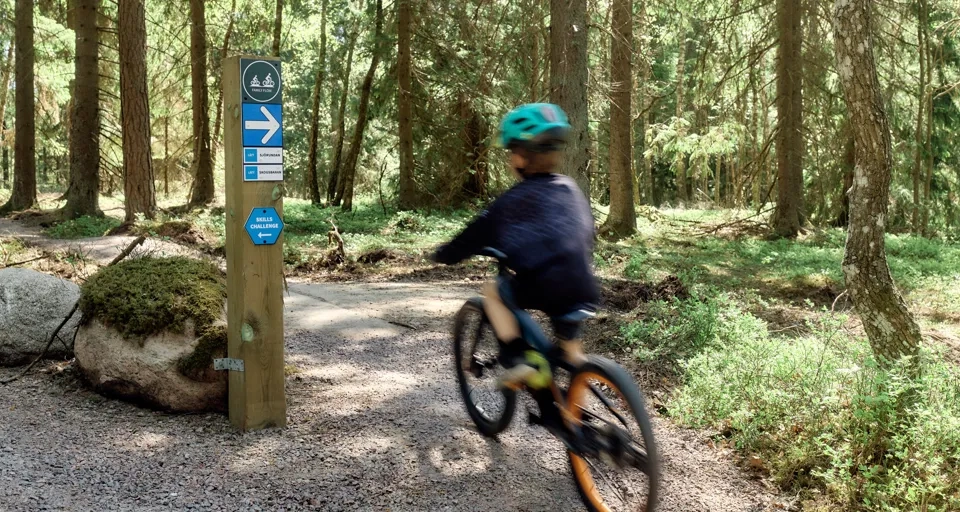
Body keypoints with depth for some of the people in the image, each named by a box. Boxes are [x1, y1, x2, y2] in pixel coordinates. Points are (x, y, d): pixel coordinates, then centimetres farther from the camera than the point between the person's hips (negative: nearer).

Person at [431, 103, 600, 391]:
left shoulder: (511, 202, 0)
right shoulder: (571, 189, 14)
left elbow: (471, 240, 4)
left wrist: (441, 255, 22)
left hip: (542, 291, -5)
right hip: (584, 293, 6)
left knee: (493, 291, 19)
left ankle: (518, 359, 7)